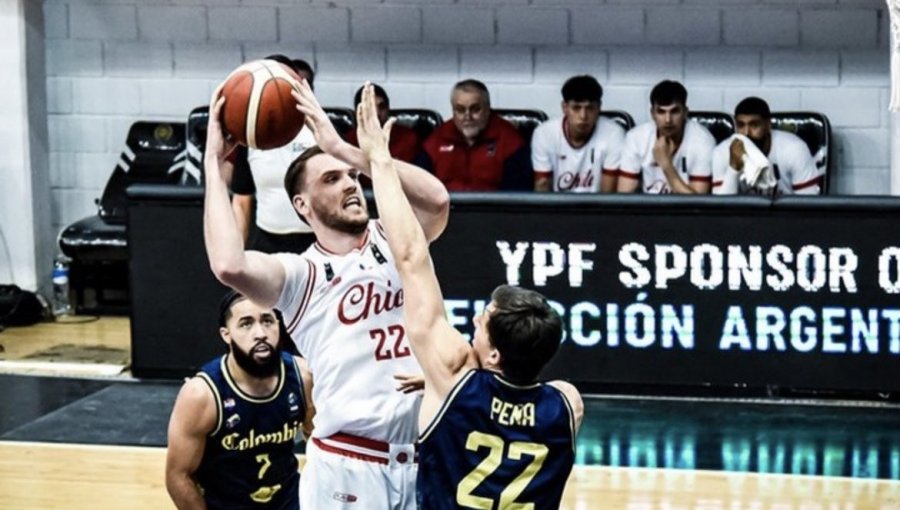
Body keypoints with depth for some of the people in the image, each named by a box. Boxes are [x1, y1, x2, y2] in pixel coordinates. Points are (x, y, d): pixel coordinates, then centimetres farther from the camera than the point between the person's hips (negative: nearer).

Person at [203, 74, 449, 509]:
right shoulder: (300, 275, -2)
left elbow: (437, 199, -16)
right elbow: (229, 266, -24)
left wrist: (342, 148, -17)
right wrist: (214, 161, -15)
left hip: (422, 457, 3)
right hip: (347, 466, -3)